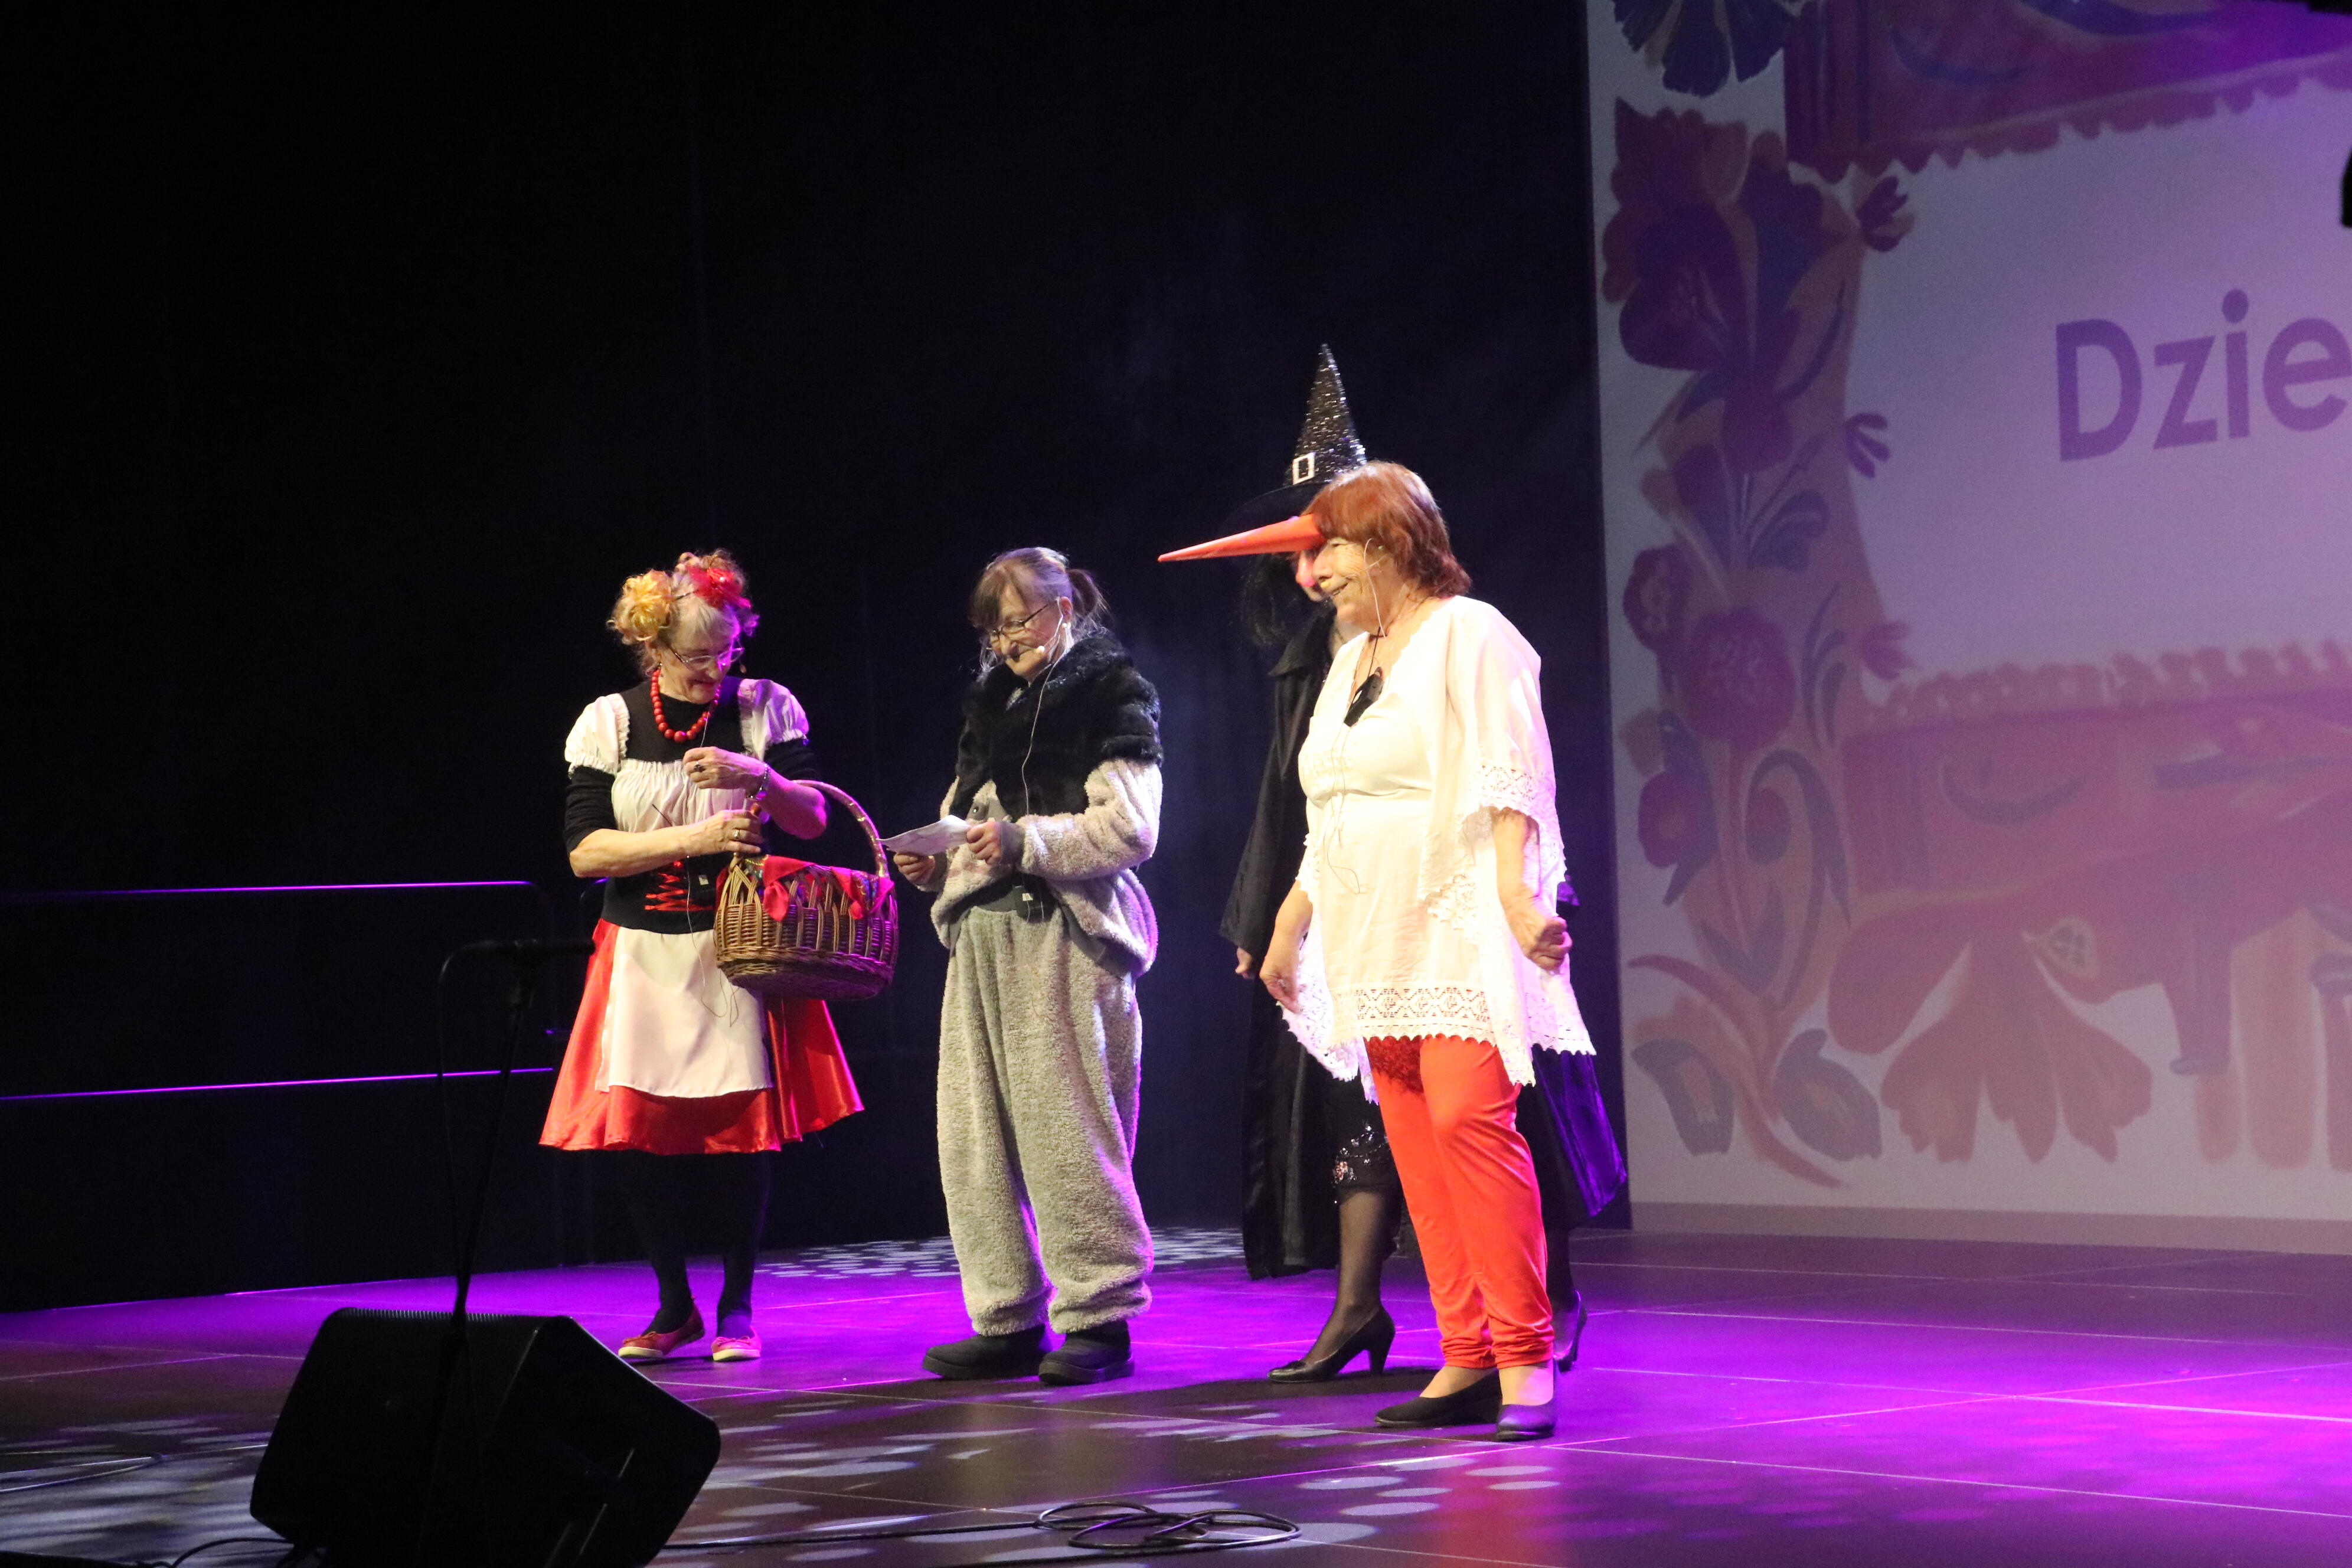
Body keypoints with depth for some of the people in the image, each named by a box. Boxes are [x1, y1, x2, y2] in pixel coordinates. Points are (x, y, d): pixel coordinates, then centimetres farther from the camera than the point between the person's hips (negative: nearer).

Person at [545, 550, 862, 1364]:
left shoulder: (766, 709, 2)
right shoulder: (609, 722, 0)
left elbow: (813, 819, 1)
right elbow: (584, 851, -6)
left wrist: (761, 776, -19)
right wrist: (693, 839, -15)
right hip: (643, 957, 1)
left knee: (740, 1129, -5)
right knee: (637, 1135, -3)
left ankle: (737, 1305, 11)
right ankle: (674, 1308, 13)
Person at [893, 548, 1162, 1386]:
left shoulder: (1111, 693, 0)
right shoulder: (994, 702, 22)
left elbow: (1130, 827, -10)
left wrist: (1024, 842, -20)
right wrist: (936, 861, 7)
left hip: (1065, 931, -7)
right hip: (982, 931, 7)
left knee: (1065, 1128, -10)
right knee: (975, 1132, 3)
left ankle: (1098, 1316, -3)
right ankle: (1008, 1321, 8)